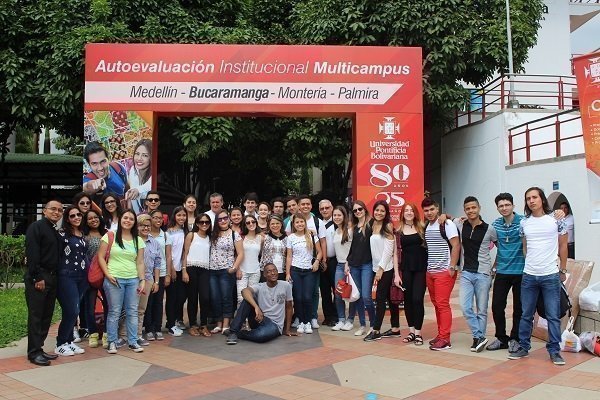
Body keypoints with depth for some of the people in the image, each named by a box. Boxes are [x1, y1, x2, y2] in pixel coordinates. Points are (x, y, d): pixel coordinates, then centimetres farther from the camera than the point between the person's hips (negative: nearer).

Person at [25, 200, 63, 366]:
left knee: (46, 316, 10)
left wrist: (54, 278, 10)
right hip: (37, 279, -8)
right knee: (35, 315, -4)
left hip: (52, 278, 8)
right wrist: (37, 278, -20)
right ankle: (34, 353, 1)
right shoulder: (36, 227, -7)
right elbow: (32, 254, -16)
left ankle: (38, 348, 18)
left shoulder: (56, 232, 17)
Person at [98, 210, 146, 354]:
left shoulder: (138, 240, 10)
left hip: (133, 280, 3)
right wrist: (108, 275, -9)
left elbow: (140, 263, 9)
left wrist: (142, 280, 1)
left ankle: (133, 341, 15)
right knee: (114, 312, 1)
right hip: (114, 279, -3)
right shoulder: (110, 236, 1)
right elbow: (101, 257, 0)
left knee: (132, 312, 6)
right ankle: (112, 342, 13)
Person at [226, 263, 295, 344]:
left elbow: (288, 307, 10)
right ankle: (233, 332, -22)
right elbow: (245, 291, -25)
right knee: (248, 299, -24)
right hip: (259, 319, 2)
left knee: (261, 335, -39)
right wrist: (256, 307, -42)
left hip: (275, 325, -1)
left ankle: (238, 333, -9)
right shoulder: (259, 287, -2)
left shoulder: (286, 286, 0)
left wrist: (287, 330, 11)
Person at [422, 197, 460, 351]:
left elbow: (456, 246, -13)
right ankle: (441, 334, 20)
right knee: (436, 304, 11)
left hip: (444, 271, -7)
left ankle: (445, 339, -3)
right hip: (430, 271, 7)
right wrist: (428, 267, 13)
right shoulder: (426, 226, 11)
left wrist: (452, 267, -16)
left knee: (442, 304, -8)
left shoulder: (447, 224, -9)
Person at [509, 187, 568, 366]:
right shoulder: (524, 223, 5)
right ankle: (523, 347, 21)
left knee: (553, 316, 2)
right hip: (528, 276, 3)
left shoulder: (556, 220, -2)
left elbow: (563, 246, 5)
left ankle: (554, 350, 14)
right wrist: (531, 264, 13)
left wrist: (563, 270, 6)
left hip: (551, 276, -3)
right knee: (526, 315, 10)